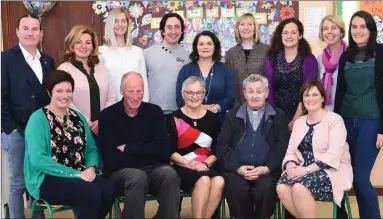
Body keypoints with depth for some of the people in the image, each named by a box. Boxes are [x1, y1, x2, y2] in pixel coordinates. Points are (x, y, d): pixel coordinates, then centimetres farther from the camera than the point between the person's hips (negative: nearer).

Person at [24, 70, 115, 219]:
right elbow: (38, 159, -17)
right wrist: (74, 174, -20)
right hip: (47, 179, -6)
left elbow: (91, 149, 13)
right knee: (91, 193, -31)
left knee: (109, 189, -24)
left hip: (80, 175, 6)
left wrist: (91, 168, -10)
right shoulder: (38, 119, -6)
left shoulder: (78, 117, 13)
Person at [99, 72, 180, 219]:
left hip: (153, 168, 2)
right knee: (137, 177, -35)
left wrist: (128, 148, -10)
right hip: (121, 170, -2)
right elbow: (111, 159, -13)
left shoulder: (154, 112, 2)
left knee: (169, 174, -29)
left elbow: (163, 151, -8)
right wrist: (147, 152, -7)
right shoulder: (108, 115, -6)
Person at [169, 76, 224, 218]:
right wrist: (189, 164, -15)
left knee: (219, 182, -30)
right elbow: (170, 151, -3)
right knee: (204, 180, -33)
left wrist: (205, 164, -10)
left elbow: (217, 150, 8)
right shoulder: (174, 118, 2)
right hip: (182, 168, -3)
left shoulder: (213, 119, 11)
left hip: (207, 167, 3)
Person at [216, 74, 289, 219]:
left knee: (265, 188, -31)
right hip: (238, 169, 1)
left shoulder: (278, 116, 12)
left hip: (267, 171, 0)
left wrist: (266, 168, -13)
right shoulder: (233, 116, 14)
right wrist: (238, 168, -12)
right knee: (235, 188, -30)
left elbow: (283, 147, 3)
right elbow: (222, 147, 5)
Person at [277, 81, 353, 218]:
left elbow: (333, 155, -15)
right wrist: (291, 166, -12)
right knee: (282, 187, -25)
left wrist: (307, 169, -23)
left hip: (331, 171, -5)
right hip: (304, 171, 5)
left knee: (299, 187, -32)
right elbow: (291, 152, 11)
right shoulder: (299, 122, 16)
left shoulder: (334, 119, -3)